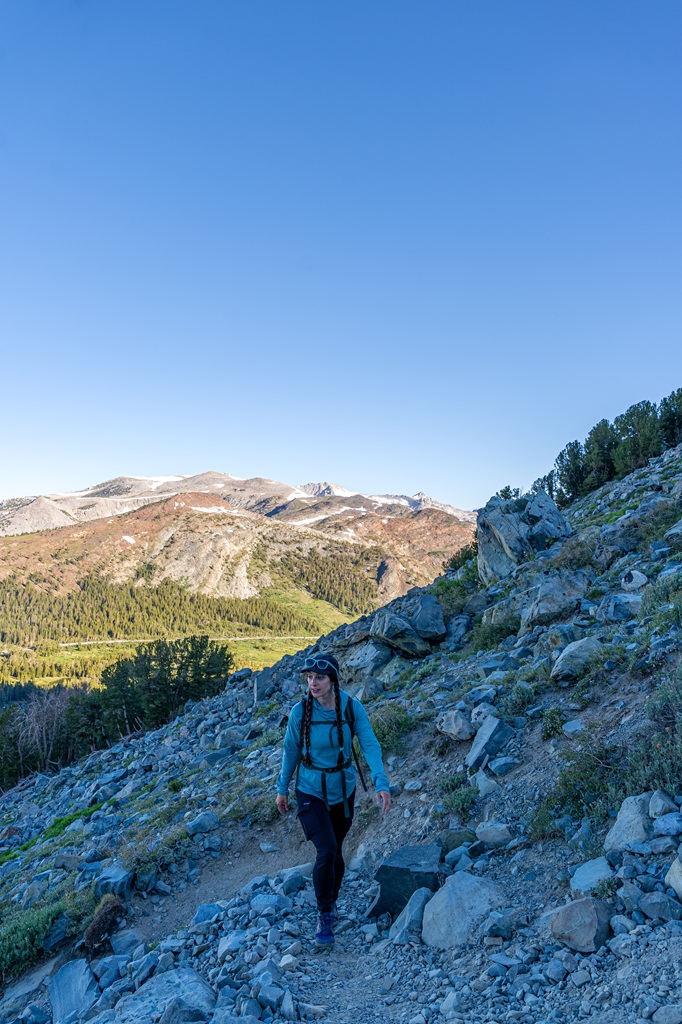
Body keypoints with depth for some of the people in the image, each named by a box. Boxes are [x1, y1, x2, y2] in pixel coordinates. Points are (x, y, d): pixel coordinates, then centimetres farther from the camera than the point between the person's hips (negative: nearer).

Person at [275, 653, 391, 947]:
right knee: (327, 850, -14)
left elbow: (370, 745, -19)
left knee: (335, 851, 16)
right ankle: (324, 915, 9)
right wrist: (282, 788, 5)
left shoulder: (352, 708, -16)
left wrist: (381, 784, -31)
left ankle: (332, 901, 44)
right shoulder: (300, 711, -17)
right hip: (310, 791, -2)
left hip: (343, 790, 2)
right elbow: (291, 751, -4)